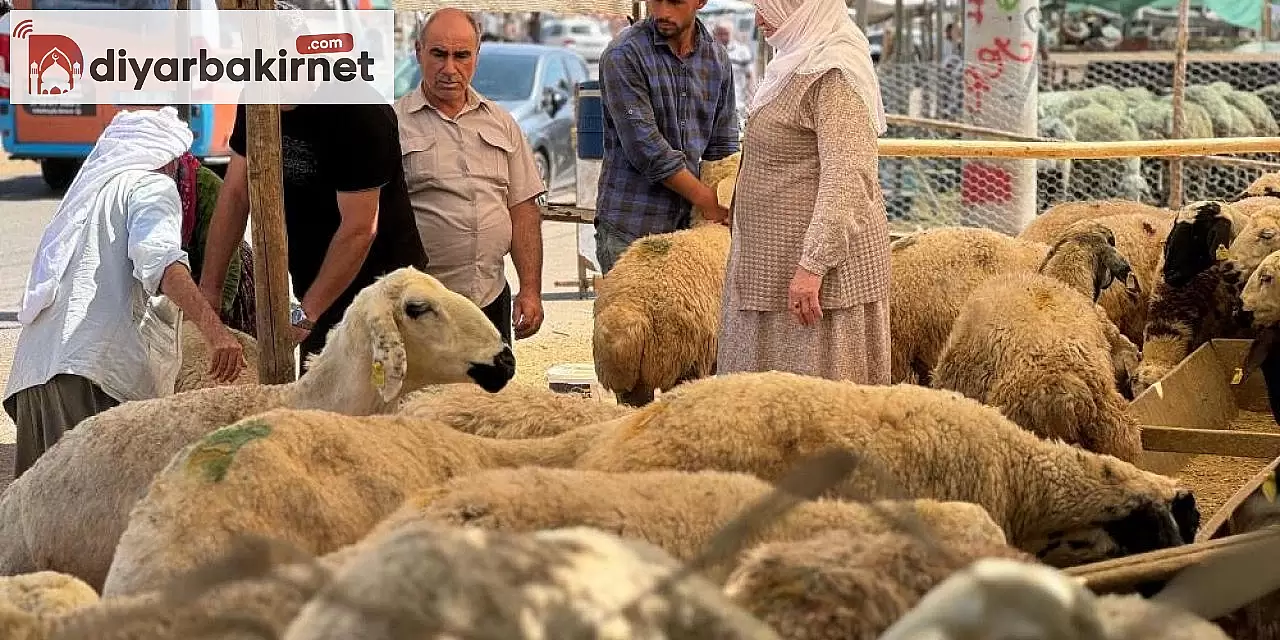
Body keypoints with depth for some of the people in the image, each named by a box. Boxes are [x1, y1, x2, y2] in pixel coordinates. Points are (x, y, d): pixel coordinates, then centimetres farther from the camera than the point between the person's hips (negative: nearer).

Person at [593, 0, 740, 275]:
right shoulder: (624, 55, -9)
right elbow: (645, 148, -14)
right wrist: (707, 200, -10)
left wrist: (725, 216, -2)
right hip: (631, 229, -5)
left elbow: (722, 149, 11)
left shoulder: (717, 59, 9)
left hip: (688, 224, 5)